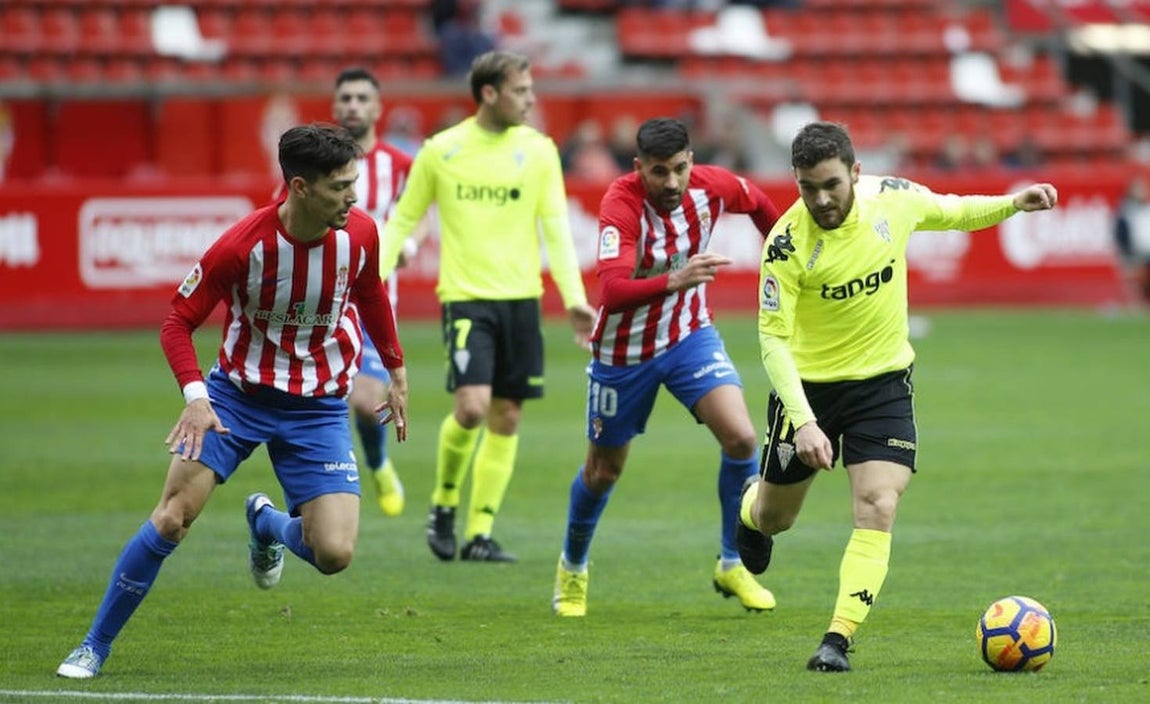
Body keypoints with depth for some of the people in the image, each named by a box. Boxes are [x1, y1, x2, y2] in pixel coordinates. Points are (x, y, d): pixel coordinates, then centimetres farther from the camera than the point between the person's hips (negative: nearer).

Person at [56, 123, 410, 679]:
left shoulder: (359, 234, -11)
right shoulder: (241, 246, -22)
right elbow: (178, 321, -11)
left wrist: (396, 371, 19)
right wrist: (196, 396, -26)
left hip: (319, 407, 2)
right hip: (238, 390, -2)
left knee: (334, 554, -13)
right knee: (171, 519, -14)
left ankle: (268, 524, 24)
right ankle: (94, 646, 3)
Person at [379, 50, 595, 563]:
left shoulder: (538, 150, 4)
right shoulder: (441, 150, 0)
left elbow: (556, 228, 2)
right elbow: (402, 221, 7)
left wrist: (574, 298, -8)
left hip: (521, 298, 3)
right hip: (465, 296, -3)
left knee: (506, 419, 3)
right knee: (472, 406, -18)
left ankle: (480, 534, 11)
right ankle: (443, 503, 8)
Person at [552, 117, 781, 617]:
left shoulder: (711, 186, -15)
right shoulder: (621, 204, -29)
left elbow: (757, 202, 10)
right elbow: (613, 290, -42)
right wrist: (674, 281, -57)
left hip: (689, 335, 3)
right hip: (624, 350, -3)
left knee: (741, 438, -18)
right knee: (604, 470, 12)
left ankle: (732, 566, 1)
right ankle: (572, 568, 41)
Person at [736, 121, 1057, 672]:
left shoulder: (894, 199, -12)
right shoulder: (787, 244, -23)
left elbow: (950, 212, 12)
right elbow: (773, 338, -22)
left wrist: (1012, 204, -4)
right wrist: (803, 421, -32)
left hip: (884, 382, 2)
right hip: (808, 383, -2)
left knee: (877, 511, -16)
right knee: (775, 517, 16)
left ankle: (838, 641, -14)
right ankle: (752, 506, 54)